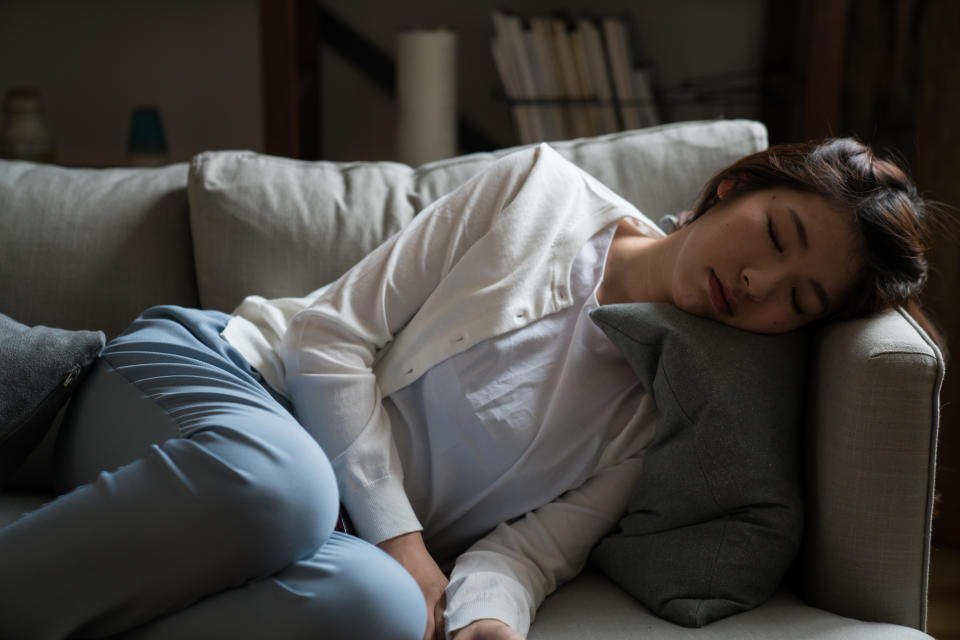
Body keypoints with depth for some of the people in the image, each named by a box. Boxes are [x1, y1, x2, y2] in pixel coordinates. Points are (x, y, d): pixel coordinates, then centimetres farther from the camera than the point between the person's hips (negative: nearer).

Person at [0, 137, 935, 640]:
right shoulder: (540, 190, -1)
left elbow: (533, 544, -2)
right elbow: (334, 332, -4)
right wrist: (401, 539, -14)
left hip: (322, 530, 2)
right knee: (280, 480, -39)